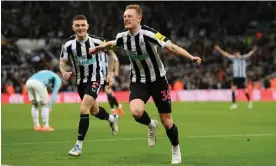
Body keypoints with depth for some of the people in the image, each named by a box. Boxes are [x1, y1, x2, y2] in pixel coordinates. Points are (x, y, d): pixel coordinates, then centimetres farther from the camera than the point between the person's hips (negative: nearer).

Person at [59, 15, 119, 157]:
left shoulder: (96, 41, -18)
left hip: (95, 78, -4)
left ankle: (79, 145, -13)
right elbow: (62, 62, -4)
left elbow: (110, 53, 0)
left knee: (83, 109, -21)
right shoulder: (68, 44, -14)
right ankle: (112, 119, 56)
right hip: (80, 80, 4)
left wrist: (110, 72, 1)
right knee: (94, 110, 22)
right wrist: (64, 72, -27)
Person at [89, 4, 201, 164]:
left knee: (166, 121, 1)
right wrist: (97, 48, 35)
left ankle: (176, 150, 28)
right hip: (138, 82, 3)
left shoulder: (148, 34, -23)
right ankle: (151, 125, 10)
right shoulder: (123, 37, -5)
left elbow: (171, 46, -30)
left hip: (158, 80, -3)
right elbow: (111, 43, 19)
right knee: (136, 111, -25)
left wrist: (191, 57, -43)